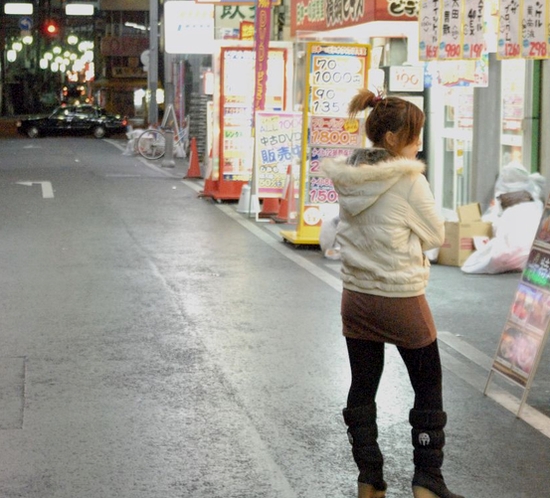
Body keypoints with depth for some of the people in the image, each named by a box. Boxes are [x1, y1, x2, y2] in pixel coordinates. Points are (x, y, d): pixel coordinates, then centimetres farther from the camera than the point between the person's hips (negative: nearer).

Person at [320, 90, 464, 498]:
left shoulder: (348, 177, 1)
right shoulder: (409, 181, -18)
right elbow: (436, 236, -7)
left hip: (356, 299, 6)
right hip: (401, 301, -6)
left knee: (362, 389, 13)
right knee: (429, 389, 10)